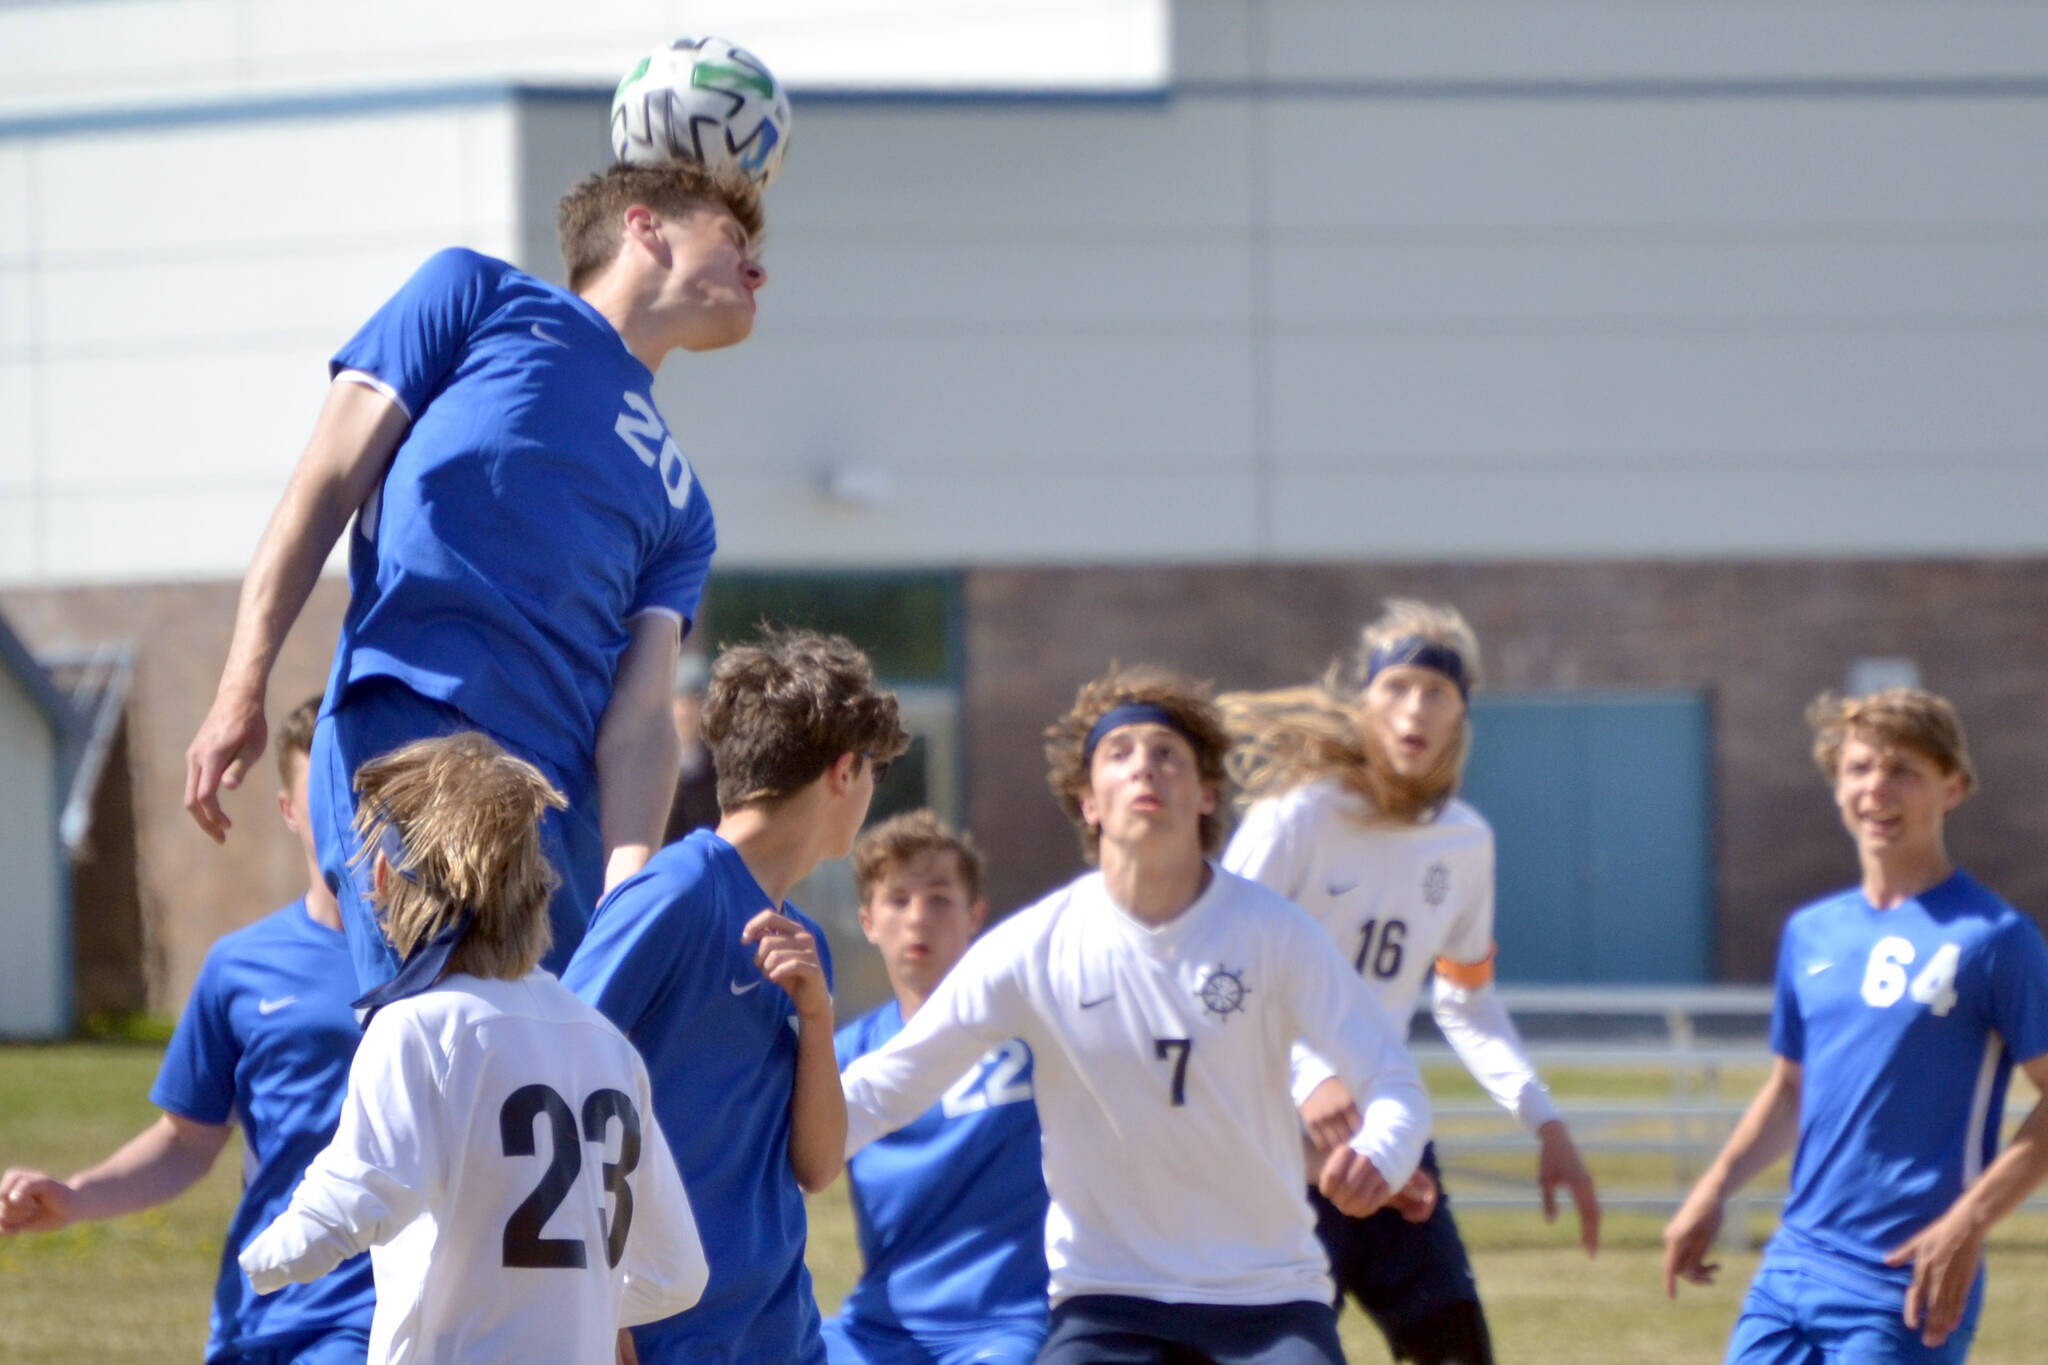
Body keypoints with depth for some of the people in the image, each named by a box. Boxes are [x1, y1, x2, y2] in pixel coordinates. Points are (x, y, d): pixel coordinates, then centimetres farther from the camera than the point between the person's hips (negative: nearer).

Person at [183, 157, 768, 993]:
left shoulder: (681, 509, 28)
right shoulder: (481, 297, 17)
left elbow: (639, 713, 13)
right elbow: (325, 486, 10)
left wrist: (626, 887, -6)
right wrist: (242, 691, -3)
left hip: (562, 794, 6)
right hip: (409, 724, -6)